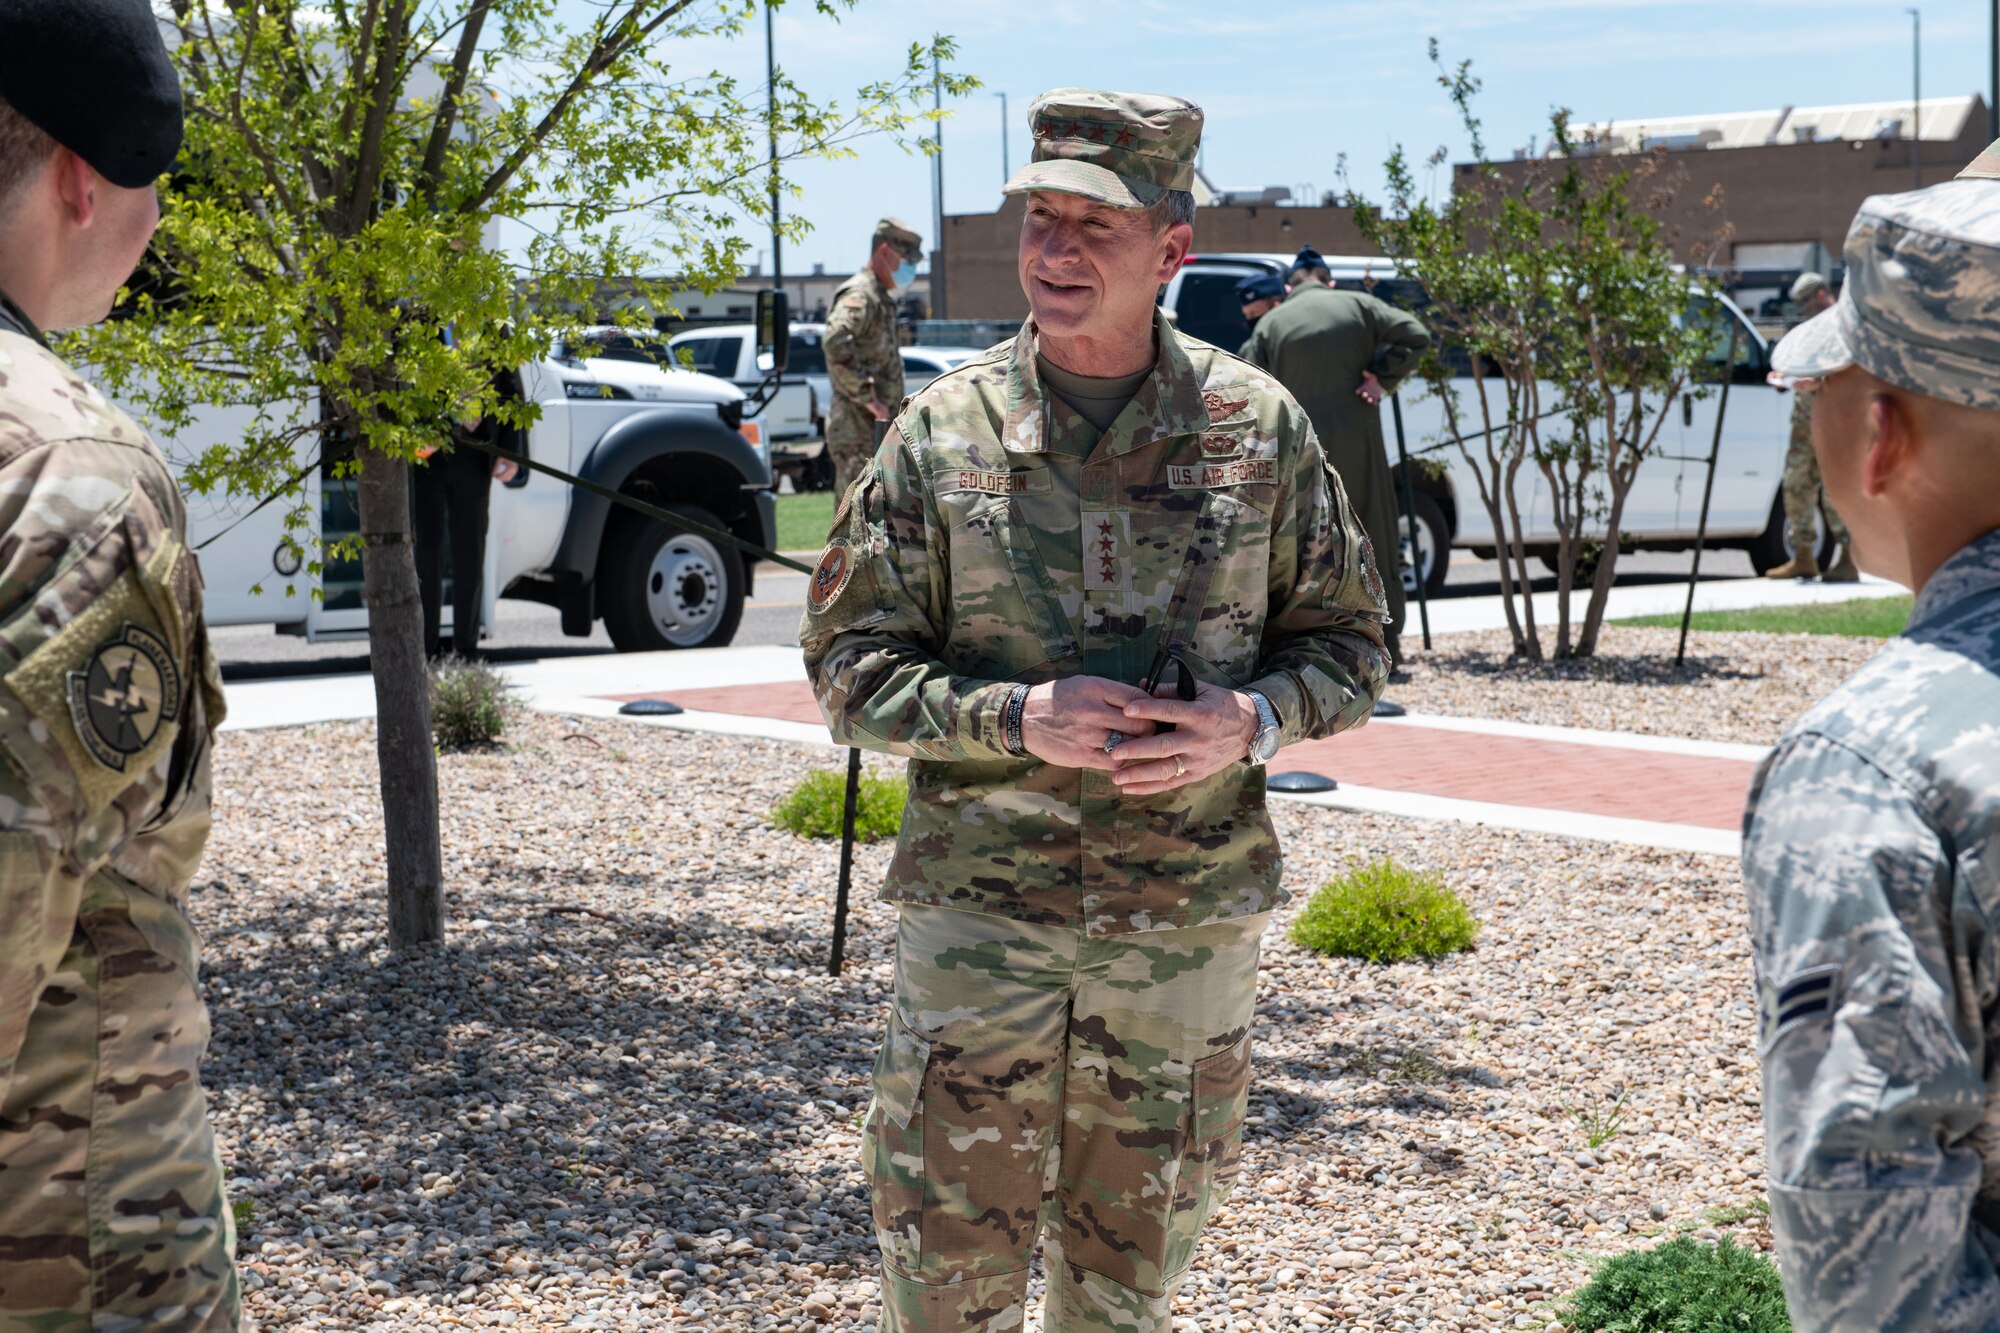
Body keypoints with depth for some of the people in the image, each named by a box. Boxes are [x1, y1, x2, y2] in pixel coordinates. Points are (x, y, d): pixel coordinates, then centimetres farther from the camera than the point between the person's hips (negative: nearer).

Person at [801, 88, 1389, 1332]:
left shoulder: (1259, 427, 0)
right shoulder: (942, 431, -3)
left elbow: (1348, 642, 7)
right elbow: (852, 665, -1)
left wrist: (1253, 718, -14)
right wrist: (1018, 717, -18)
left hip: (1191, 921, 1)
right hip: (979, 913, -1)